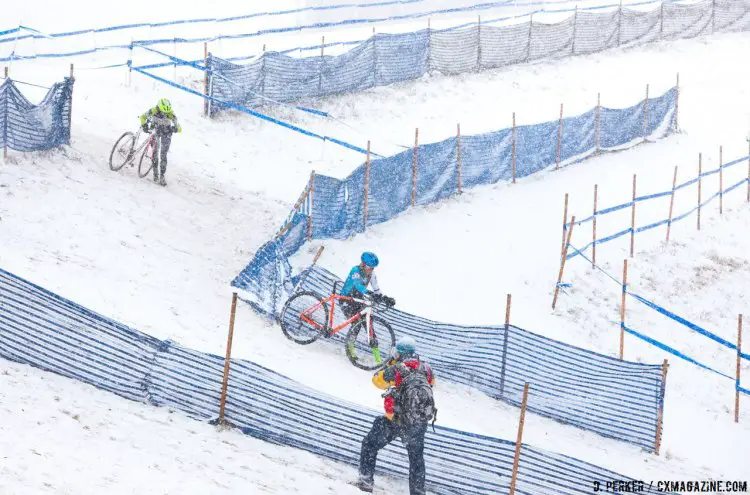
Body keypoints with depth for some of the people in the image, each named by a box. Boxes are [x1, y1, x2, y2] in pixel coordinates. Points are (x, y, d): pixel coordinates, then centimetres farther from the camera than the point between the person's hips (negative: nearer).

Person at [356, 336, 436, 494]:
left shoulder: (396, 369, -14)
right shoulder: (426, 368, -2)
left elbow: (377, 380, 3)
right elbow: (431, 381, 21)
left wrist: (389, 365, 14)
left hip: (395, 422, -4)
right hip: (420, 423, 4)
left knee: (370, 445, 15)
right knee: (416, 456, 22)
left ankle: (366, 480, 11)